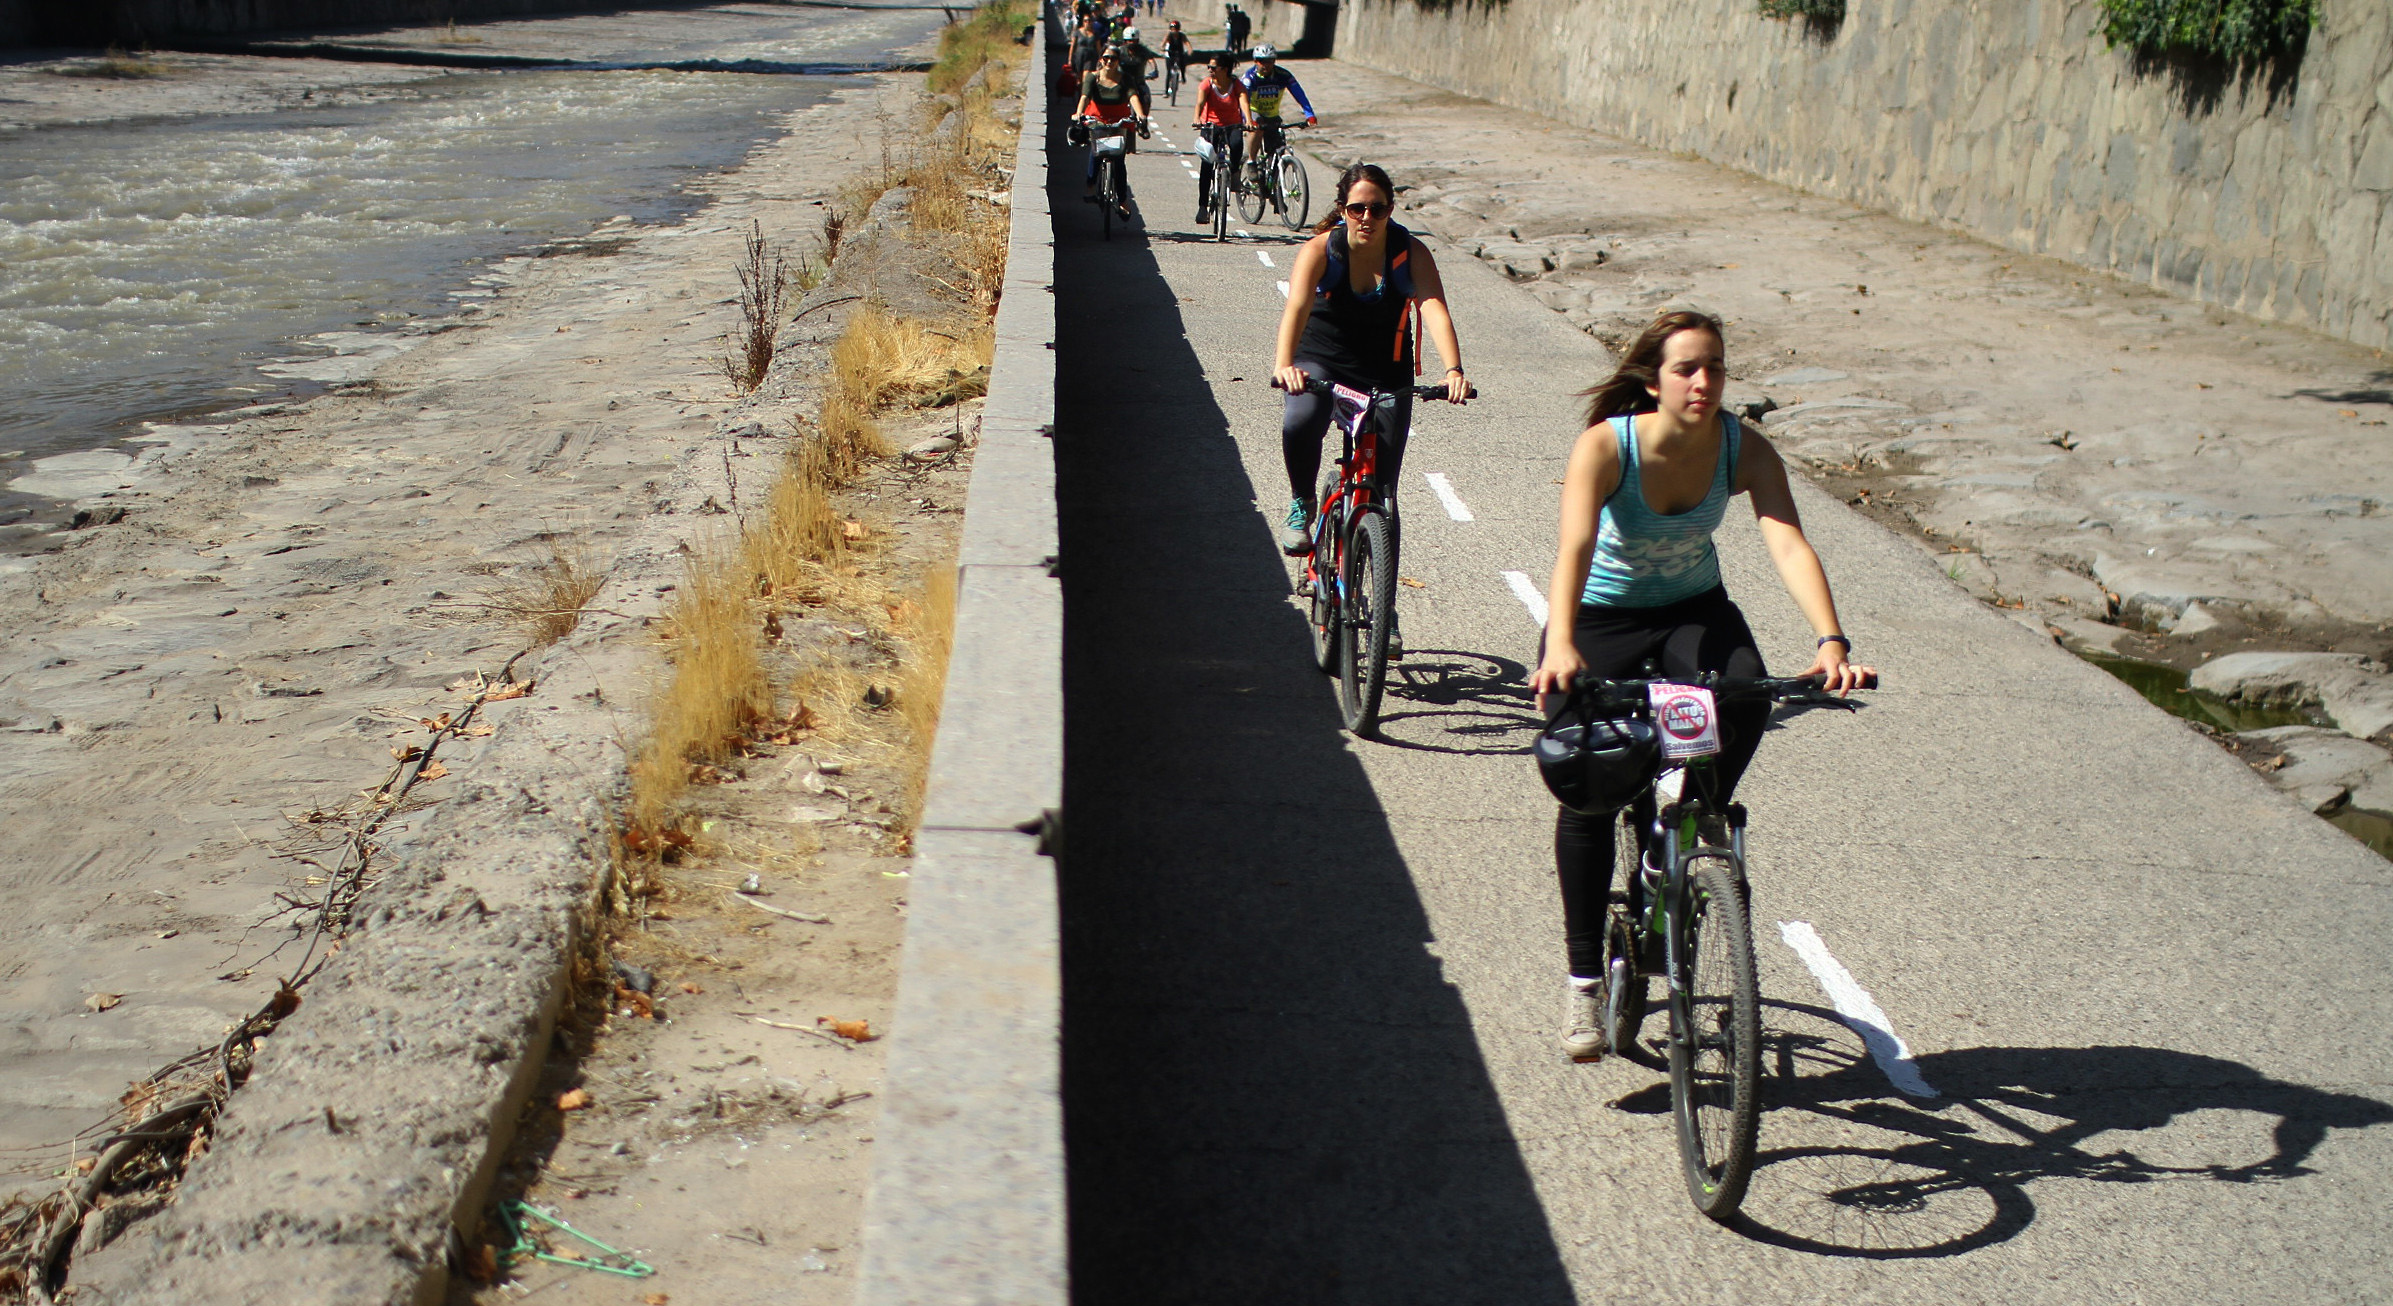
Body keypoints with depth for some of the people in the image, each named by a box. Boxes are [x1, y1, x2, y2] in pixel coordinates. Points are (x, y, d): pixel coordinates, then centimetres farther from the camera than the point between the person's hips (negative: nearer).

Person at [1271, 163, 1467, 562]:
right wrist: (1284, 364, -50)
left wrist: (1453, 371, -45)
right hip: (1320, 359, -1)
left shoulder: (1411, 253, -13)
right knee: (1299, 423, -33)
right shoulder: (1321, 249, -16)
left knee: (1382, 483, -2)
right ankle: (1301, 505, -4)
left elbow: (1435, 310, -27)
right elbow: (1296, 307, -31)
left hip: (1386, 371, 1)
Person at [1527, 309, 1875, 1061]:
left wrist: (1831, 642, -47)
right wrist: (1560, 648, -56)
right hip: (1602, 615, -2)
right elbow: (1574, 549, -39)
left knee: (1747, 696, -31)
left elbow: (1789, 545, -30)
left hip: (1693, 609, 2)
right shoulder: (1607, 445, -25)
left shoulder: (1744, 449, -17)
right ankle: (1585, 985, -3)